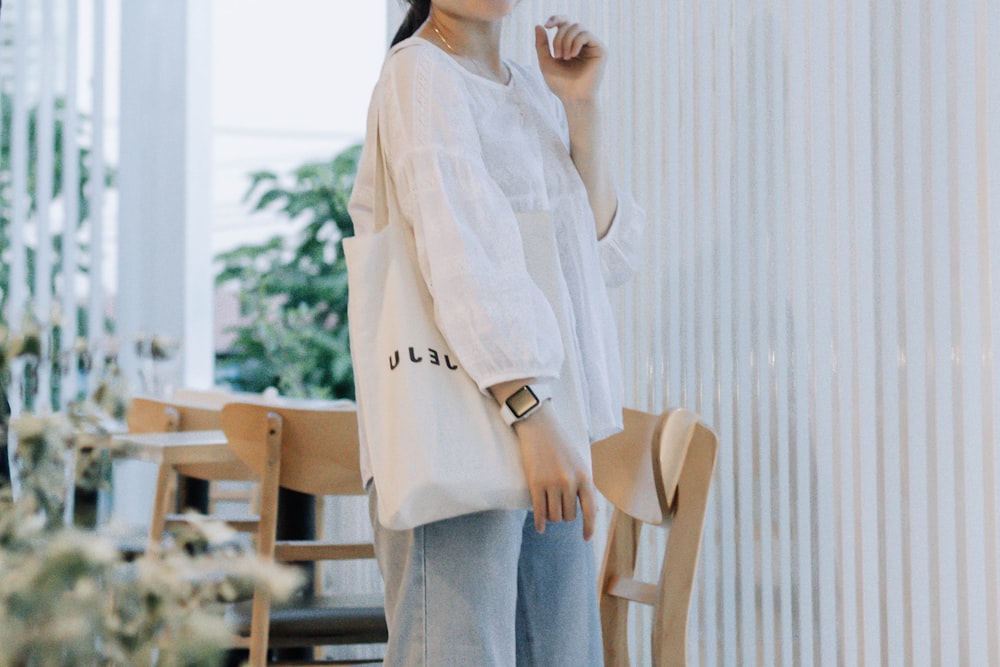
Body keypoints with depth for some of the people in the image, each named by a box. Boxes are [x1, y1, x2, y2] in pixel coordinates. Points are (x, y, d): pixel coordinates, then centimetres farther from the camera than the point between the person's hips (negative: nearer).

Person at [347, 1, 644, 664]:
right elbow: (463, 251, -21)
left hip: (544, 425, 8)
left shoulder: (533, 92, 17)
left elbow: (606, 256, 11)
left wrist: (581, 106, 1)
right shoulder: (419, 71, -8)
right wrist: (533, 417, -30)